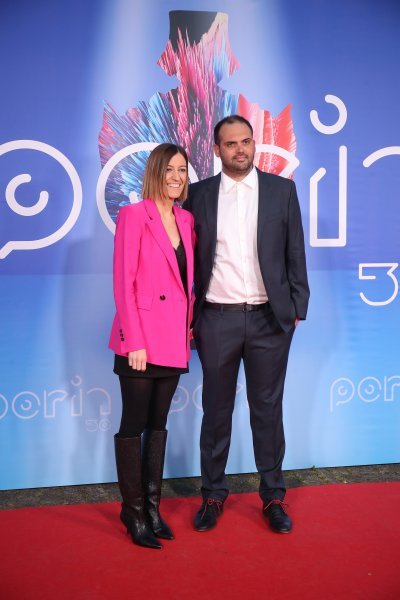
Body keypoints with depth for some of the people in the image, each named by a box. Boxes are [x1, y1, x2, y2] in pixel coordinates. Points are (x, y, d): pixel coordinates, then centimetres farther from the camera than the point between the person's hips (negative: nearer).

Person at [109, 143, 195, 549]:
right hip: (141, 339, -6)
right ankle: (133, 512, 16)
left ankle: (152, 505, 25)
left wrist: (189, 326, 8)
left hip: (174, 340, 6)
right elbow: (123, 283, -11)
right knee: (134, 425, 4)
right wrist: (135, 341, -15)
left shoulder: (186, 220, 11)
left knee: (158, 424, 14)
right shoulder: (134, 215, -7)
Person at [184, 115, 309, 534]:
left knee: (268, 409, 9)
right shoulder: (199, 194, 5)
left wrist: (297, 308, 1)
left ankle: (273, 496, 22)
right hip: (217, 319, 0)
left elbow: (295, 253, 6)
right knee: (216, 410, 10)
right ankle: (213, 495, 24)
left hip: (268, 318, 0)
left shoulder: (281, 190, 5)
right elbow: (189, 259, 5)